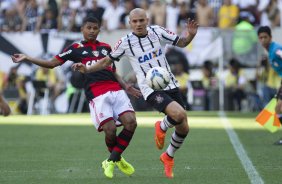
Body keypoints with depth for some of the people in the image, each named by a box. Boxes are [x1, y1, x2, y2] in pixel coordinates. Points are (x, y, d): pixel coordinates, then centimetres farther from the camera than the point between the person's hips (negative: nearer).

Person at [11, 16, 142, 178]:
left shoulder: (106, 47, 24)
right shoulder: (76, 48, 13)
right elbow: (51, 63, 14)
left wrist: (126, 86, 12)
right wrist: (26, 58, 7)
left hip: (115, 89, 4)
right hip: (96, 94, -4)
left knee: (131, 123, -15)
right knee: (110, 130, -17)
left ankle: (111, 161, 1)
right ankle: (116, 159, 15)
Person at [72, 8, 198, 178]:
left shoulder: (158, 32, 0)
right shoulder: (126, 43, -6)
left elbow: (181, 43, 10)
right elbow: (107, 61, 7)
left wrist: (190, 35, -11)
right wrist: (87, 69, -4)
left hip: (170, 85, 4)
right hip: (151, 90, -4)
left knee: (183, 128, 7)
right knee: (179, 114, -30)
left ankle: (168, 157, 34)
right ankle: (162, 127, 6)